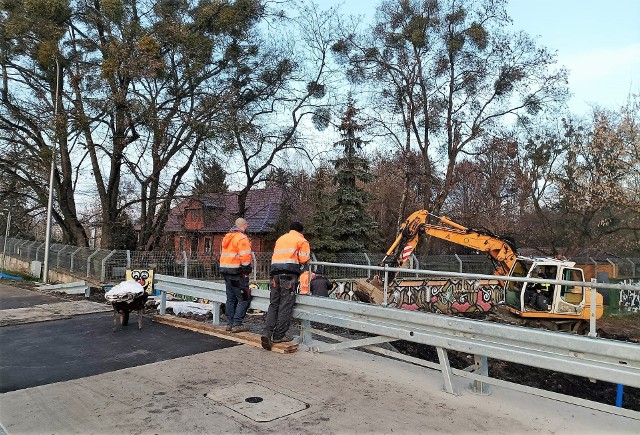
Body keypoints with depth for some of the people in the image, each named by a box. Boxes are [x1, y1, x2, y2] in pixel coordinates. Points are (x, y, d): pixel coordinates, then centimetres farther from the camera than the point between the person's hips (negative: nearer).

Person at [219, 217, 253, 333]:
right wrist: (247, 270, -12)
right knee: (244, 299, -3)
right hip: (237, 272, -9)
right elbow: (245, 257, -19)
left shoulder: (227, 237, 16)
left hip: (225, 271, 9)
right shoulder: (242, 238, -13)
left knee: (231, 298, 16)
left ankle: (230, 323, 20)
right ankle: (237, 324, -5)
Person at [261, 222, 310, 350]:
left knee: (273, 304, 9)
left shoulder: (280, 238, 28)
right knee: (285, 306, -1)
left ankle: (267, 333, -2)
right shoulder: (301, 240, 8)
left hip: (275, 272, 6)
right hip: (289, 273, -6)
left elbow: (276, 255, 22)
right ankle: (278, 336, 2)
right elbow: (304, 259, 0)